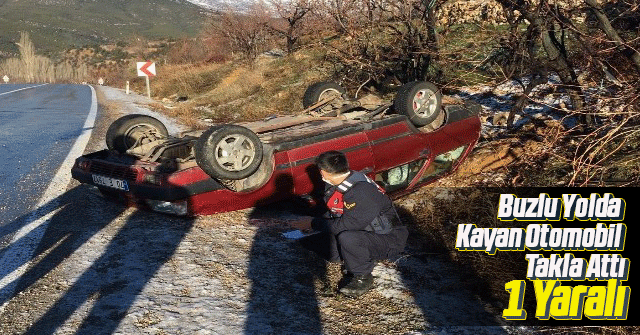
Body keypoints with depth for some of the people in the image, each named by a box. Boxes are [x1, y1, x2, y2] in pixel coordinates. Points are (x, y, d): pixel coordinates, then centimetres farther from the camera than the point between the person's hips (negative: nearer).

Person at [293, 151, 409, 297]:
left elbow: (347, 224, -28)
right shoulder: (339, 185, 1)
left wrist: (314, 223, -19)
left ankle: (363, 278, -13)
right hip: (366, 232, 9)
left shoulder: (362, 191, -29)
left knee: (347, 238, -34)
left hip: (389, 241, -9)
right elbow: (333, 215, 14)